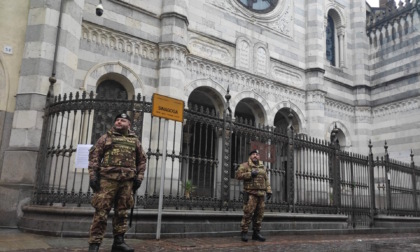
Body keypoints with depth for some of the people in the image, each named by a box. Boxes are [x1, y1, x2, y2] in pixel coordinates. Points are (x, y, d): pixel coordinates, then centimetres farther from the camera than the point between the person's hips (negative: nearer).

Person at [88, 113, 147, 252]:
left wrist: (139, 177, 7)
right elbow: (94, 155, 4)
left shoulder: (135, 141, 17)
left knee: (122, 212, 7)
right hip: (108, 178, -2)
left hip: (127, 181, 3)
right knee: (101, 211, -5)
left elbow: (141, 160, 18)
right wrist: (93, 175, -6)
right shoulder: (106, 137, 10)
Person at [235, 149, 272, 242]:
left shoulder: (262, 167, 19)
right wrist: (250, 174, -15)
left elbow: (266, 180, 18)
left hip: (261, 194, 6)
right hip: (250, 193, -6)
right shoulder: (245, 165, 2)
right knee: (248, 213, -10)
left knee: (259, 214, 6)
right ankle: (244, 233, -1)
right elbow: (238, 175, -9)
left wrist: (269, 191, 8)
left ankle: (256, 233, 15)